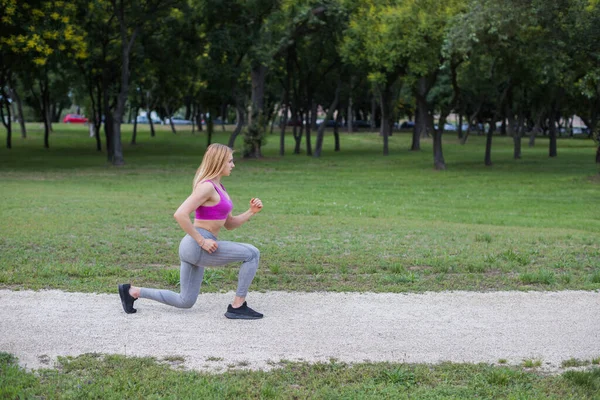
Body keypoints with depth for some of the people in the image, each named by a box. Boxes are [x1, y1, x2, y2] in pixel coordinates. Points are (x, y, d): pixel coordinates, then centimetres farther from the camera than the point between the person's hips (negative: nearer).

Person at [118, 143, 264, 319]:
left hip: (196, 248, 10)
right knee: (252, 254, -10)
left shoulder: (218, 187, 16)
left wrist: (251, 211, 6)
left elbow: (229, 224, 20)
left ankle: (132, 291, 20)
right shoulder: (206, 186, -15)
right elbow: (180, 214, -25)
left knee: (185, 302, 18)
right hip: (197, 247, -10)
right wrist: (202, 241, -21)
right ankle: (237, 306, -5)